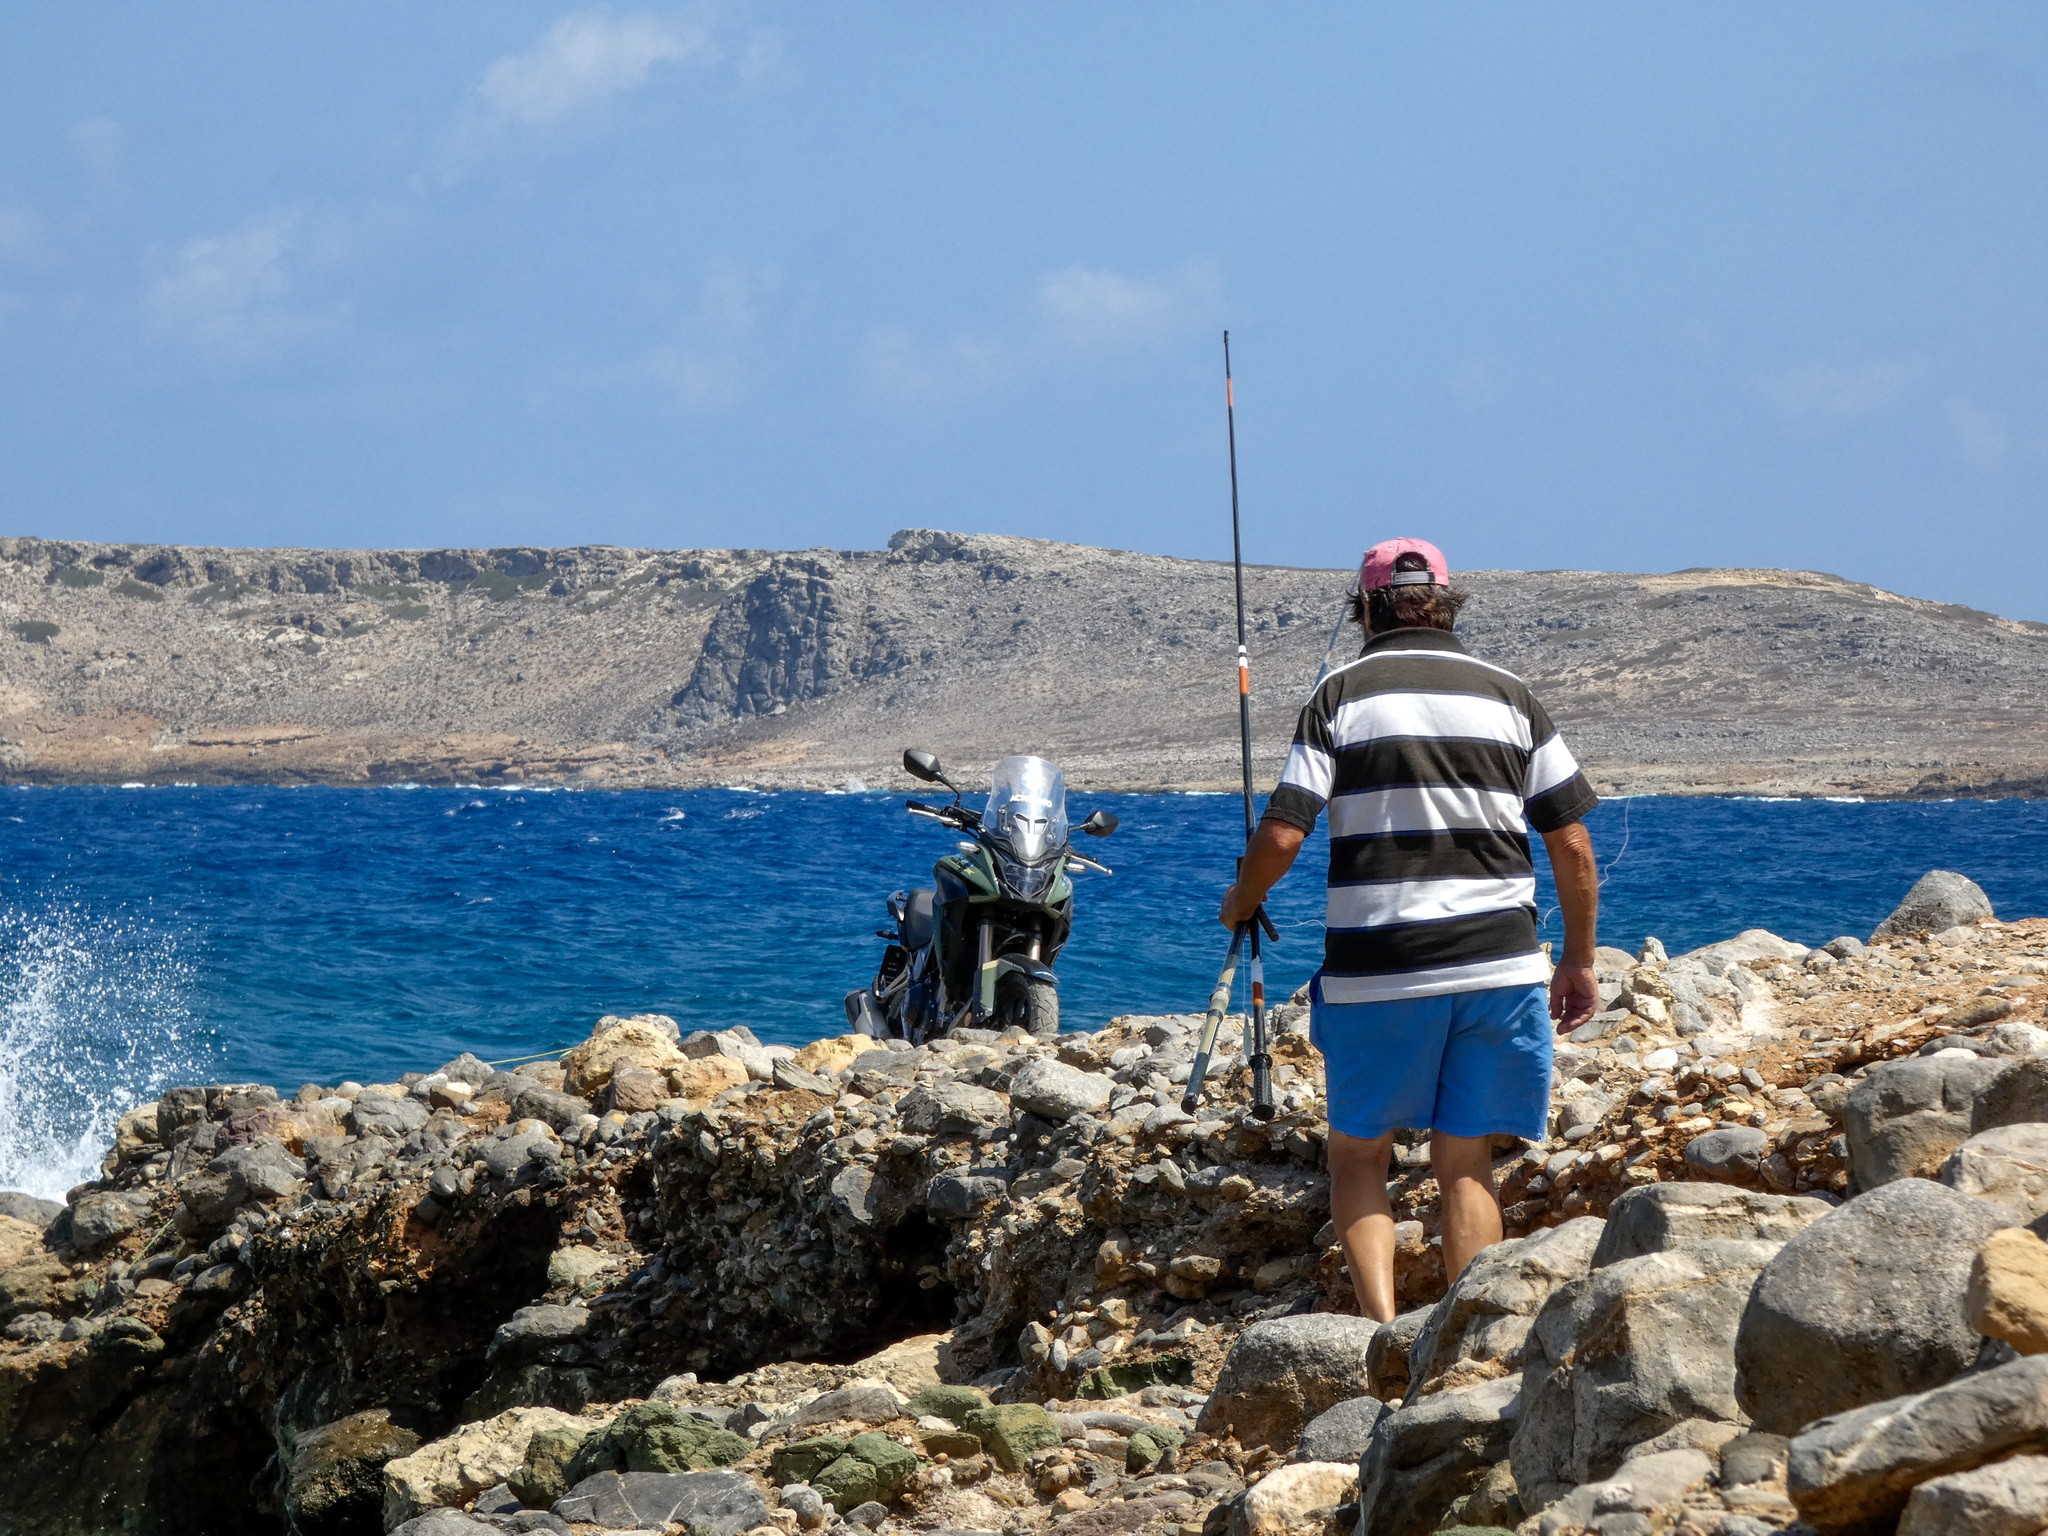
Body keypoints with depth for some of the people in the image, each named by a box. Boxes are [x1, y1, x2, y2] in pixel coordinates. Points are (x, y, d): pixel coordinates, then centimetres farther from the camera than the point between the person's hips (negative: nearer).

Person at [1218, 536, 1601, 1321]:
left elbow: (1280, 837, -6)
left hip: (1376, 970, -2)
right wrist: (1579, 959, 16)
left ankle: (1382, 1328, -4)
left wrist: (1239, 904, 13)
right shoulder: (1508, 695, 8)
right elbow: (1572, 845, 6)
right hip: (1498, 964, 2)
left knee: (1359, 1154, 12)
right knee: (1465, 1161, 10)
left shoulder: (1343, 695, 0)